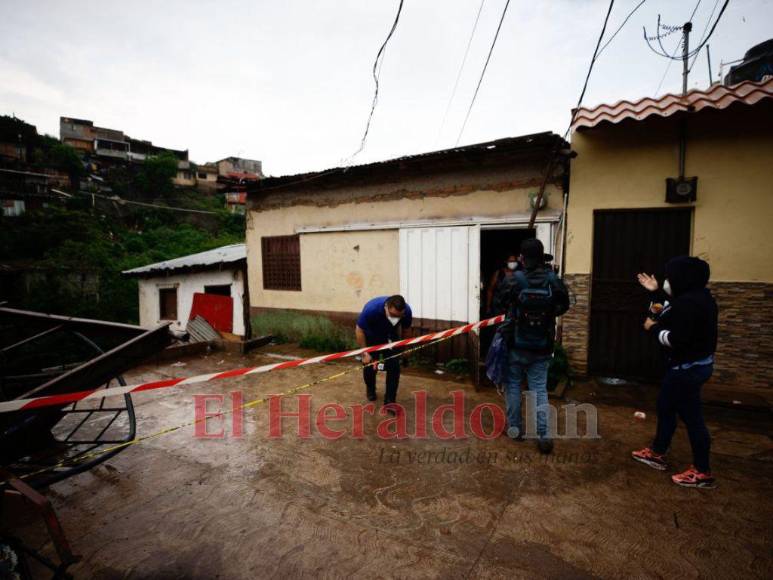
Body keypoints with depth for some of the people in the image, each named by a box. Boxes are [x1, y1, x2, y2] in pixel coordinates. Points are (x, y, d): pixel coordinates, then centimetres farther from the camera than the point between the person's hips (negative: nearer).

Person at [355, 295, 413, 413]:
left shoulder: (407, 311, -31)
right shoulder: (371, 308, -40)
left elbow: (403, 327, -7)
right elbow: (359, 330, -24)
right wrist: (365, 353, -20)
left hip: (390, 337, 2)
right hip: (371, 336, -2)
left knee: (394, 366, -10)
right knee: (369, 365, 3)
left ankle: (390, 400, 2)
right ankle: (370, 390, 34)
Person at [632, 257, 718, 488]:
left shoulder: (689, 302, -26)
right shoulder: (696, 297, 7)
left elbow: (676, 340, -28)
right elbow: (675, 315, 24)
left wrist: (654, 328, -12)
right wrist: (656, 293, 22)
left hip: (688, 367, -11)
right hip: (694, 364, 11)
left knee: (691, 416, 1)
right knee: (666, 406, 19)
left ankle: (702, 472, 15)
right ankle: (657, 453, 32)